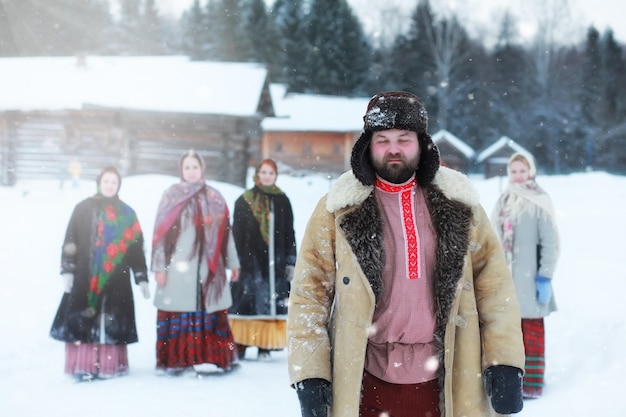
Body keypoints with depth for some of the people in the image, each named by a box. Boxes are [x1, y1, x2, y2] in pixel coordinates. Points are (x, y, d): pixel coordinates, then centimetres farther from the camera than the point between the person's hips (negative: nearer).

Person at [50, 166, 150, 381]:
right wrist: (67, 270, -5)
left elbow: (136, 247, 8)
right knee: (82, 321, -5)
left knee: (111, 322, -2)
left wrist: (142, 277, 4)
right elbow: (70, 241, 4)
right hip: (85, 277, -1)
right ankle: (83, 366, -3)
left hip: (116, 279, 1)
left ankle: (108, 365, 3)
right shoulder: (83, 208, 6)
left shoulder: (127, 214, 10)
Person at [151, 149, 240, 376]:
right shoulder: (171, 196, 4)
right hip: (179, 265, -3)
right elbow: (160, 233, 0)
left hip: (208, 266, 3)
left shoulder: (214, 198, 12)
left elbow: (226, 232, 15)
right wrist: (159, 266, -6)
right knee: (178, 312, -3)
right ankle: (175, 360, 2)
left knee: (209, 311, 0)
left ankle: (207, 357, 5)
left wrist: (232, 262, 14)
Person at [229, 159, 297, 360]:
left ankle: (265, 346, 6)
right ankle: (240, 345, 3)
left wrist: (290, 261, 6)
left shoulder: (282, 201, 9)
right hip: (249, 260, -2)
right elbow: (236, 233, 1)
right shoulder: (244, 201, 3)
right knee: (246, 303, -3)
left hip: (275, 261, 2)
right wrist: (235, 262, -4)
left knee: (271, 303, 0)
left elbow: (289, 233, 11)